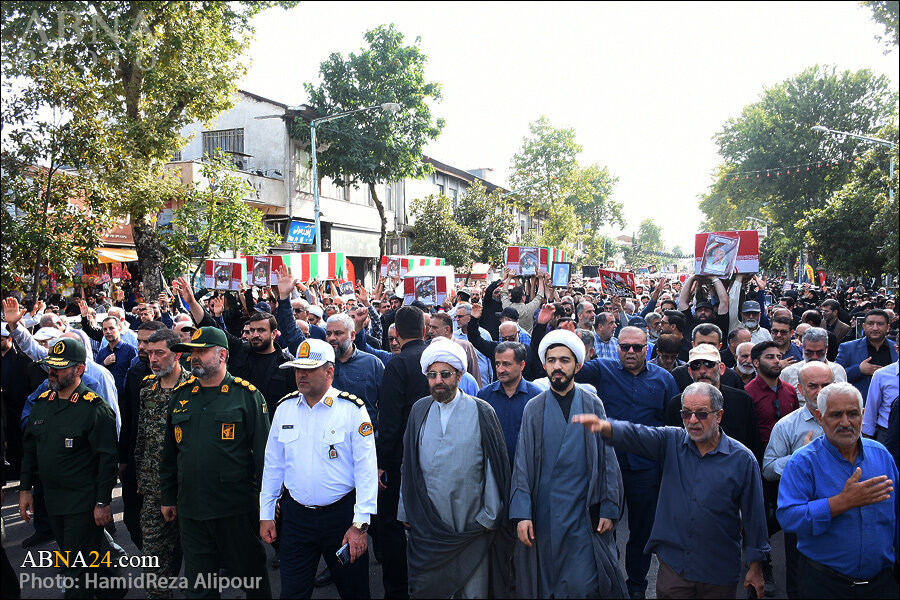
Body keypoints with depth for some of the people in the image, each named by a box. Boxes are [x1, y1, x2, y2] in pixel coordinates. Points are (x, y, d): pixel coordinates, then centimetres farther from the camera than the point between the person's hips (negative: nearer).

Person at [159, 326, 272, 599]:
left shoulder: (247, 395, -7)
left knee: (250, 575, 10)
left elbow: (263, 450, -6)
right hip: (190, 508, 4)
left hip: (236, 509, -4)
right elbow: (170, 452, 15)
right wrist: (167, 497, 16)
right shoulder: (181, 395, 8)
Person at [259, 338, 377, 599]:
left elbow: (366, 469, -12)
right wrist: (265, 514, 9)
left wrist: (360, 524, -15)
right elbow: (273, 464, 10)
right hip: (295, 516, 3)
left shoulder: (352, 409, -11)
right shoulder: (285, 407, 3)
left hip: (342, 514, -3)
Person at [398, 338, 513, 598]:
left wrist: (490, 516, -4)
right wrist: (406, 512, 9)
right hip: (426, 525, 3)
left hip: (473, 527, -2)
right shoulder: (419, 410, 4)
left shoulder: (481, 412, -6)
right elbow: (409, 465, 8)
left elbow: (495, 466, -4)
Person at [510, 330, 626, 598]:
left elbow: (607, 458, 4)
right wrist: (522, 513, -6)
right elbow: (522, 464, 1)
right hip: (543, 513, 1)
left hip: (584, 514, 0)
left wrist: (609, 508, -2)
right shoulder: (533, 408, 3)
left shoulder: (593, 405, 3)